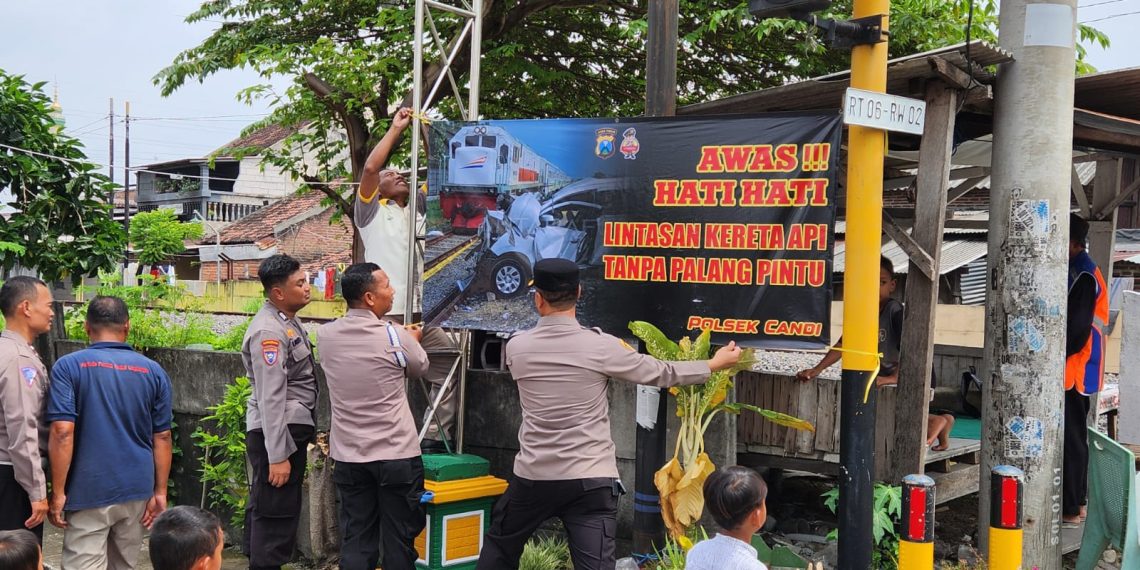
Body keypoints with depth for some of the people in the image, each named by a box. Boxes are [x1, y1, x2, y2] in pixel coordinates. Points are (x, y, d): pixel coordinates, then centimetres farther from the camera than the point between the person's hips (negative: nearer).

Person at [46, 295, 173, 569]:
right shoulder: (153, 371, 5)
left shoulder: (68, 367, -5)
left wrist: (58, 492, -7)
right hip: (137, 489, 4)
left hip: (89, 491, -4)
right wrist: (160, 492, 10)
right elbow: (162, 437, 5)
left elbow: (62, 433, -13)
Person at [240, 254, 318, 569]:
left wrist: (308, 431, 20)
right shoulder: (269, 331, -19)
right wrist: (277, 456, -24)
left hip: (291, 430, 10)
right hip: (276, 434, -10)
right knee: (276, 515, -6)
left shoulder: (287, 322, 12)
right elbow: (270, 398, -23)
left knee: (265, 510, 17)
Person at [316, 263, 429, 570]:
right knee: (399, 539, 7)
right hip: (397, 455, -4)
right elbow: (420, 367, 6)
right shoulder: (395, 336, -13)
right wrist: (412, 340, 28)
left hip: (348, 456, 4)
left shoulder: (325, 335, -1)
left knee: (355, 540, 9)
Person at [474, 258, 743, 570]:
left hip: (534, 477, 2)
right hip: (591, 480, -2)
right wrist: (715, 364, 17)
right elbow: (661, 373, 2)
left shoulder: (516, 348, -1)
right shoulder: (601, 347, -8)